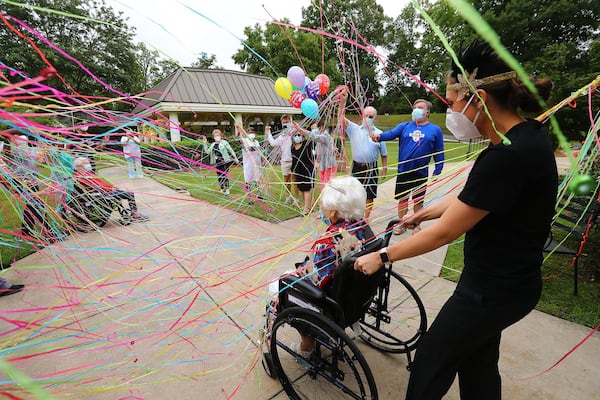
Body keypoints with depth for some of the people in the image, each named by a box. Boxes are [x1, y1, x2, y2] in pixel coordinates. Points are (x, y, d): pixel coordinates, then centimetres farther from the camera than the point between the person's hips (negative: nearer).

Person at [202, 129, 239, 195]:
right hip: (218, 163, 6)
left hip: (225, 161, -6)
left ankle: (227, 189, -1)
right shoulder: (213, 144, 13)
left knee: (224, 175, -9)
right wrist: (204, 144, 5)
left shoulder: (224, 142, -3)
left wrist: (235, 158, -2)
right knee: (219, 176, 9)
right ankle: (222, 189, 25)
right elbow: (207, 151, 11)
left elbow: (230, 150, -1)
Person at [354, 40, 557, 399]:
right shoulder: (525, 135, 1)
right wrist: (422, 214, 20)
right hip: (502, 280, 9)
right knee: (478, 361, 26)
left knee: (432, 359, 14)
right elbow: (471, 199, 11)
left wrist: (381, 257, -13)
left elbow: (444, 233, -24)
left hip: (494, 289, -8)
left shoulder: (509, 155, -29)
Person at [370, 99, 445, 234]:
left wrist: (437, 172, -3)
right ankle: (401, 224, 28)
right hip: (403, 171, 1)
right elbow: (391, 133, -14)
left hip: (421, 173, -1)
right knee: (402, 199, 12)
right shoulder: (404, 126, 5)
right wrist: (379, 136, -34)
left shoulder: (435, 130, 2)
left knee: (418, 201, 11)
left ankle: (416, 225, 29)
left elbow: (439, 153, 2)